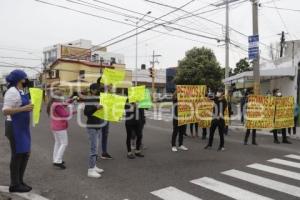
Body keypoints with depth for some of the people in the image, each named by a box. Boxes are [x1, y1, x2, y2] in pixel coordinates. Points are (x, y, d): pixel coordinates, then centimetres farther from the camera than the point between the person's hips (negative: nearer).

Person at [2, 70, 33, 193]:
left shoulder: (21, 91, 12)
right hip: (15, 127, -9)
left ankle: (19, 181, 28)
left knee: (25, 154, 14)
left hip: (23, 127, 9)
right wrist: (23, 108, -29)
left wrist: (30, 107, 9)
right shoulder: (12, 92, -16)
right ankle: (14, 185, 16)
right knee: (17, 155, 1)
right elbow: (5, 111, -22)